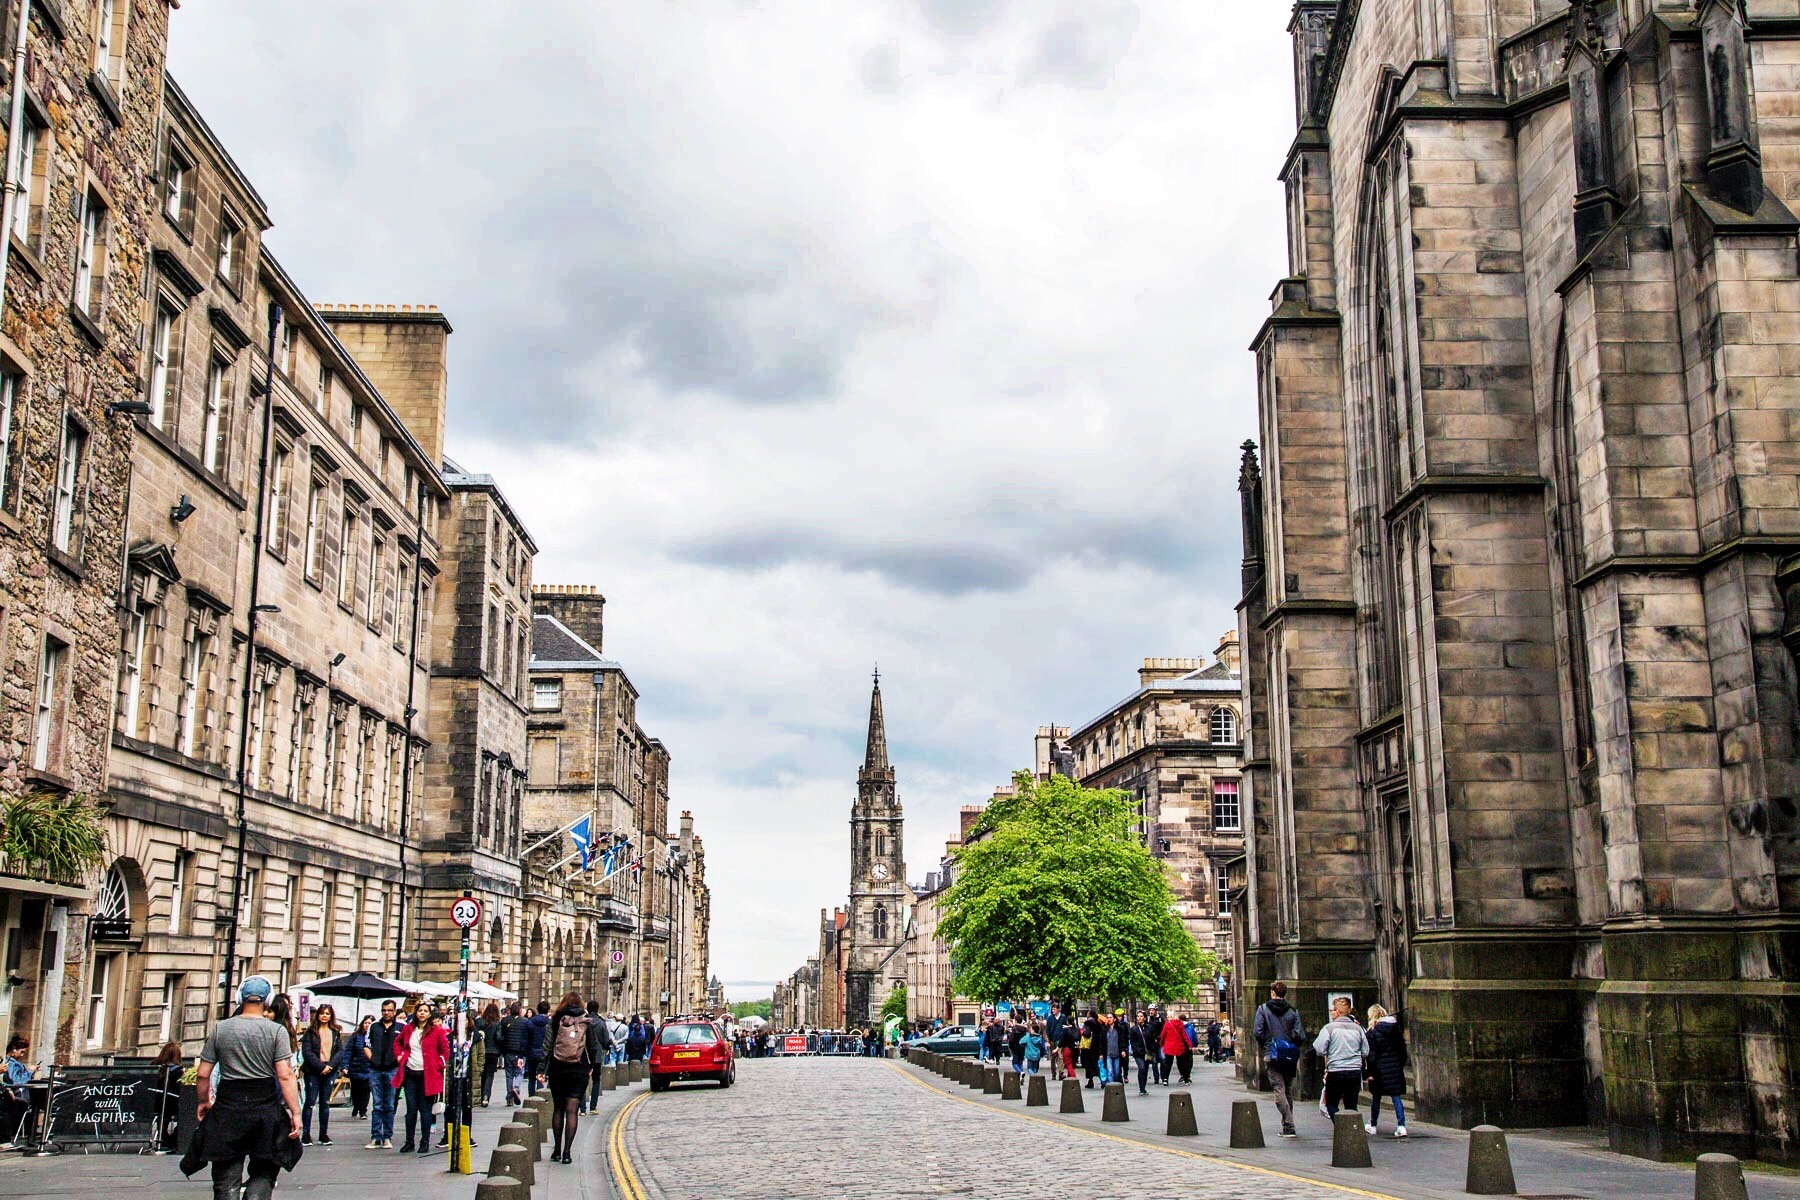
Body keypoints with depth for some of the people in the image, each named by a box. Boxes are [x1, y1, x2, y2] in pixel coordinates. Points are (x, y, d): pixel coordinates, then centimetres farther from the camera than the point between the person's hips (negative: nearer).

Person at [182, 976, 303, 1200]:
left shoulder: (220, 1029, 3)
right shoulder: (277, 1031, -4)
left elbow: (203, 1075, 4)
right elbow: (285, 1075, -10)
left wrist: (203, 1102, 21)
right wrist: (295, 1112, -8)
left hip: (228, 1107, 1)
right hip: (266, 1107, -1)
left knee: (226, 1181, 8)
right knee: (264, 1172, 13)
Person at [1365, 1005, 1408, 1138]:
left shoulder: (1373, 1032, -9)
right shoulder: (1396, 1028, 4)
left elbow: (1371, 1054, -11)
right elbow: (1403, 1048, 8)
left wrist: (1370, 1072, -8)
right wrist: (1401, 1065, 16)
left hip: (1380, 1069, -4)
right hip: (1395, 1067, 4)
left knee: (1376, 1098, 10)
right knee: (1396, 1097, 5)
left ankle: (1372, 1126, 21)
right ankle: (1401, 1126, -6)